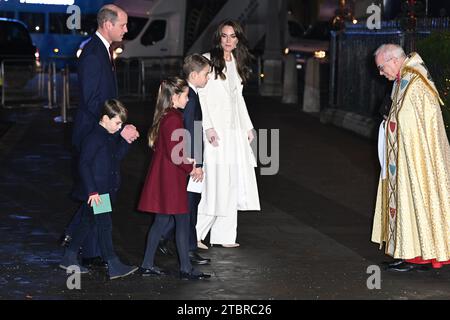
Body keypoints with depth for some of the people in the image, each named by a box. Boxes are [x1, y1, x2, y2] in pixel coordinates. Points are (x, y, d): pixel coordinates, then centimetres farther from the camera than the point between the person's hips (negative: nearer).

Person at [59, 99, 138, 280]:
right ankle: (113, 266, -5)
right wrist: (92, 191, -22)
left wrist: (126, 141, 2)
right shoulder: (94, 138, -18)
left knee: (87, 224, 15)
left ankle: (69, 258, 25)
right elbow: (83, 164, -20)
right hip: (94, 193, -9)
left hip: (105, 191, 9)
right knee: (105, 225, -8)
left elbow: (117, 156, 18)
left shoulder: (110, 137, 10)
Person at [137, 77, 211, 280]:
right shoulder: (173, 119, -19)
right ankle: (185, 269, 2)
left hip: (162, 176, 10)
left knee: (161, 220, 14)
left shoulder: (164, 117, 11)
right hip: (171, 179, -10)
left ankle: (147, 265, 17)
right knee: (182, 220, -2)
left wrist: (187, 160, 13)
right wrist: (190, 168, -9)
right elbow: (173, 153, -22)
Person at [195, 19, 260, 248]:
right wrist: (208, 127, -17)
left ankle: (224, 235, 10)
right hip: (214, 129, -7)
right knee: (213, 181, -11)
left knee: (232, 183, 5)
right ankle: (195, 233, -3)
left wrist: (248, 126, 17)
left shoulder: (237, 64, 16)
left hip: (234, 130, 7)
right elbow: (200, 95, -9)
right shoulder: (208, 61, -5)